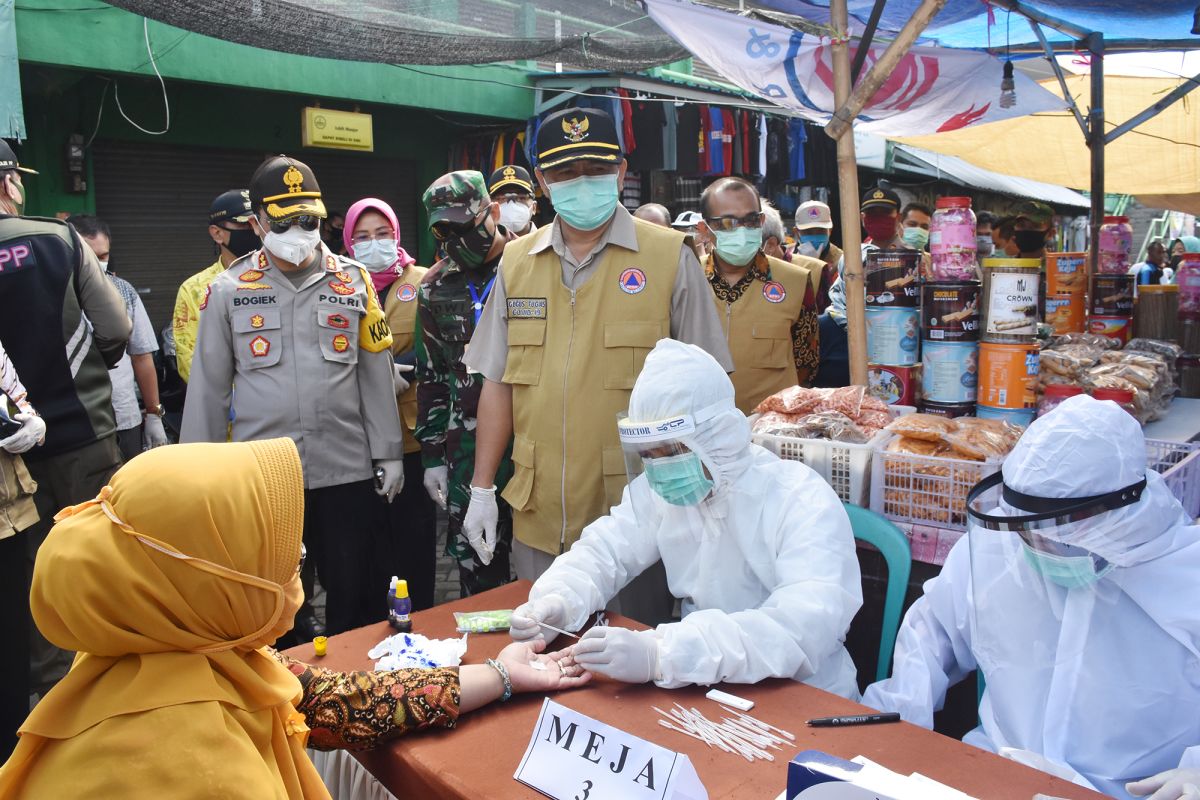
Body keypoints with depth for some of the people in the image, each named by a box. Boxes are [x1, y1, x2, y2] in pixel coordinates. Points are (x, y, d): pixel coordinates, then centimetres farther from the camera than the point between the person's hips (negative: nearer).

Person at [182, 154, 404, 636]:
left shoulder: (353, 282, 5)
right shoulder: (228, 292, 2)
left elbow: (376, 375, 7)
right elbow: (208, 389, 6)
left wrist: (388, 454, 5)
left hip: (346, 470, 1)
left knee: (357, 596, 9)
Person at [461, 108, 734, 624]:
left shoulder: (670, 257, -4)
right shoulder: (517, 261, 7)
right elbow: (498, 383, 10)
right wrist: (482, 488, 8)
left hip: (636, 517, -3)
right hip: (537, 520, 4)